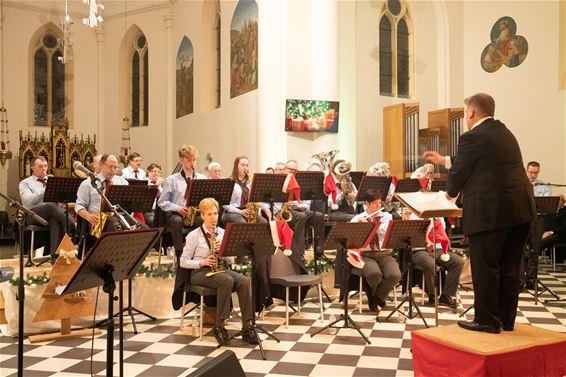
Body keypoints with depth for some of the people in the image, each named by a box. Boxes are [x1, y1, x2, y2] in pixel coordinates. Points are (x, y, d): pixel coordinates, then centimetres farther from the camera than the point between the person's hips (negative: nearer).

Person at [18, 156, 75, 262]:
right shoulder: (25, 183, 13)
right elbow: (29, 200, -6)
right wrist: (46, 189, -11)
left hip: (52, 214, 3)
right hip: (33, 214, -2)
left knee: (56, 221, -37)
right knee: (52, 206, -36)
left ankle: (55, 255, -42)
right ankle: (73, 229, -44)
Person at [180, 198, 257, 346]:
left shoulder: (223, 233, 13)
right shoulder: (194, 235, 2)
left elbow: (231, 260, 12)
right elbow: (183, 261, 0)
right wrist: (202, 262, -17)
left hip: (222, 269, 4)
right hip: (201, 272, -4)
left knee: (244, 281, -28)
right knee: (227, 281, -36)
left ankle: (247, 327, -28)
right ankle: (219, 326, -24)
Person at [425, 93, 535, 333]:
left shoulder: (473, 137, -9)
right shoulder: (504, 132, 18)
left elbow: (460, 171, -3)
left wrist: (450, 192, 18)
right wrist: (443, 159, 36)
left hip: (490, 211, -9)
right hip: (519, 208, 9)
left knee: (485, 267, 3)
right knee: (510, 267, 14)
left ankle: (487, 320, 11)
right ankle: (506, 319, 24)